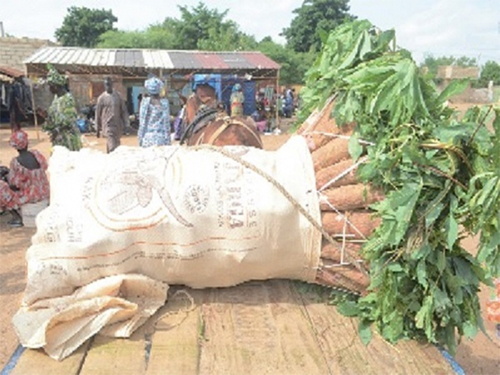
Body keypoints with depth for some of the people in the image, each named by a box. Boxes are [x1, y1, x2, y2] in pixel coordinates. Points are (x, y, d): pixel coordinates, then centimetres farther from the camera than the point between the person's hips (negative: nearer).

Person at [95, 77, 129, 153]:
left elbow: (124, 111, 9)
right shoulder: (102, 98, 0)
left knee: (116, 145, 10)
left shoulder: (118, 96, 6)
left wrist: (125, 124, 1)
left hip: (118, 126, 3)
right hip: (108, 126, -3)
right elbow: (98, 114, 5)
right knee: (112, 147, -14)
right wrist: (98, 129, 6)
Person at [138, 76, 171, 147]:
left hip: (147, 137, 0)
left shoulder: (145, 101, -3)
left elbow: (142, 122, -2)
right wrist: (168, 141, 5)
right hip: (161, 138, 0)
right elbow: (167, 122, -1)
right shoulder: (164, 102, -1)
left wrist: (140, 139, 6)